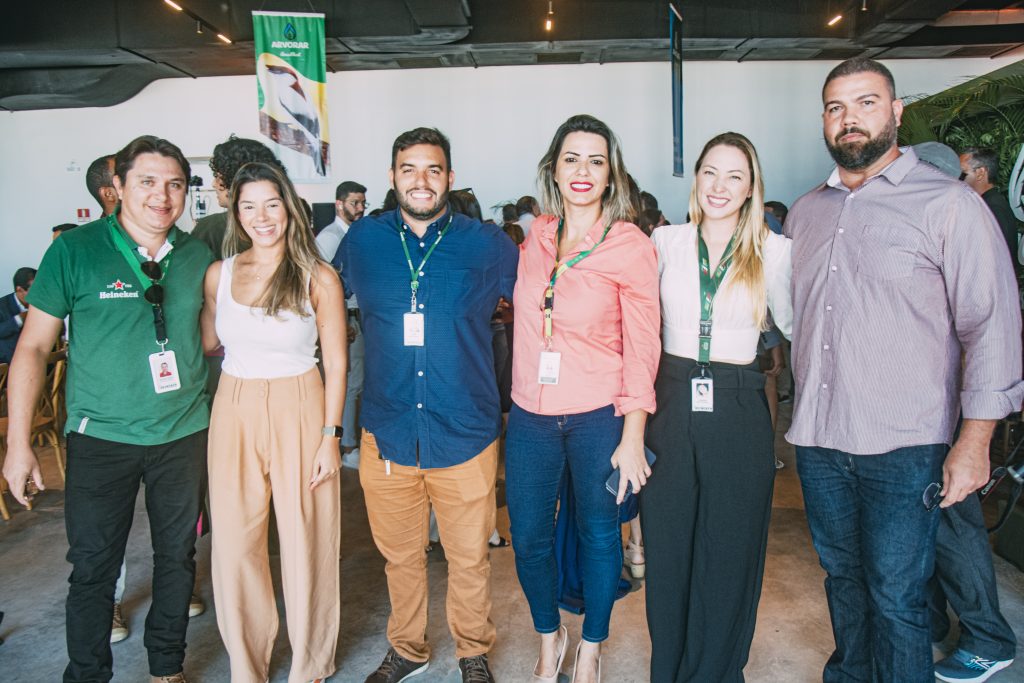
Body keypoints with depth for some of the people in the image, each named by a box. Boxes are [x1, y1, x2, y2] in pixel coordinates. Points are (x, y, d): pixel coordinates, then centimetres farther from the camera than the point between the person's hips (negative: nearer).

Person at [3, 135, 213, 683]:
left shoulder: (198, 256, 1)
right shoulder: (75, 251, -7)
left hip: (183, 433, 3)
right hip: (101, 437, -3)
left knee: (177, 556, 15)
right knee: (93, 566, 6)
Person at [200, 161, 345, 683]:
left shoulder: (319, 278, -4)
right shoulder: (219, 274, 5)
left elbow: (336, 364, -3)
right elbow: (206, 344, 15)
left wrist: (330, 436, -7)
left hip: (299, 412, -3)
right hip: (233, 411, 3)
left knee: (304, 538, 5)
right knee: (234, 540, 8)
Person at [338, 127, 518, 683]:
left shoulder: (487, 244, -3)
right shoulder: (362, 239, 3)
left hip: (465, 434, -1)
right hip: (387, 433, 2)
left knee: (469, 558, 12)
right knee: (399, 555, 17)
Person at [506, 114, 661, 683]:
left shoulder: (631, 246, -8)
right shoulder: (536, 236, 4)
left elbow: (643, 347, -9)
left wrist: (632, 439, -12)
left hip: (599, 416, -3)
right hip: (531, 415, 4)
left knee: (599, 534, 12)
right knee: (529, 537, 11)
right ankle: (550, 637, 38)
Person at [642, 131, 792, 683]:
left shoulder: (775, 251, 0)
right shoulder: (665, 242, 4)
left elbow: (794, 326, 10)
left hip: (737, 411, -1)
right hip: (671, 405, 1)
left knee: (729, 551, 10)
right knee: (665, 548, 10)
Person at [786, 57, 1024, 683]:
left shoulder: (948, 203, -5)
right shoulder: (805, 213, 11)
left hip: (903, 447, -5)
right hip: (819, 441, 5)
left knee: (895, 598, 2)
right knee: (843, 577, 19)